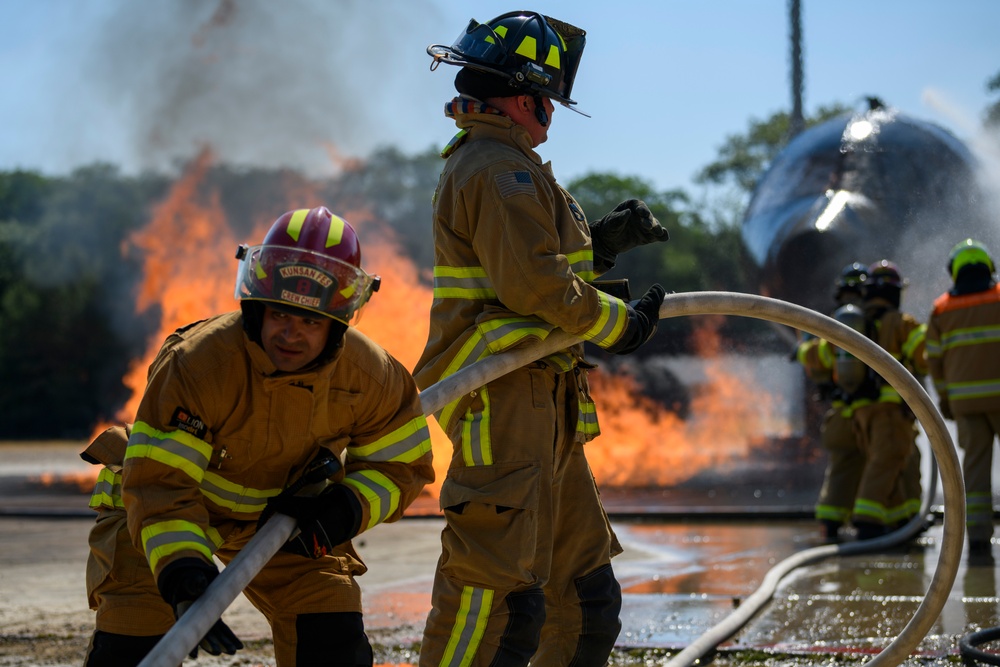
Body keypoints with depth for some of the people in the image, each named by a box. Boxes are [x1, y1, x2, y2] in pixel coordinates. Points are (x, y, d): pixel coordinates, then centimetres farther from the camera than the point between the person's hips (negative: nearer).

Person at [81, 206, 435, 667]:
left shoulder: (371, 376, -23)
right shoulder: (196, 364, -37)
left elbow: (402, 463, -8)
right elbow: (158, 485, -37)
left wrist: (348, 508, -29)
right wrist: (183, 578, -52)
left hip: (287, 510, 3)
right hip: (168, 506, -3)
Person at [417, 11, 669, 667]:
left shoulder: (484, 164, 23)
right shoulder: (501, 168, -13)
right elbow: (534, 284, -21)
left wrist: (599, 243, 17)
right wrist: (621, 324, -9)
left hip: (544, 414, 11)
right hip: (503, 398, -11)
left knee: (584, 581, 18)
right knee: (498, 588, -16)